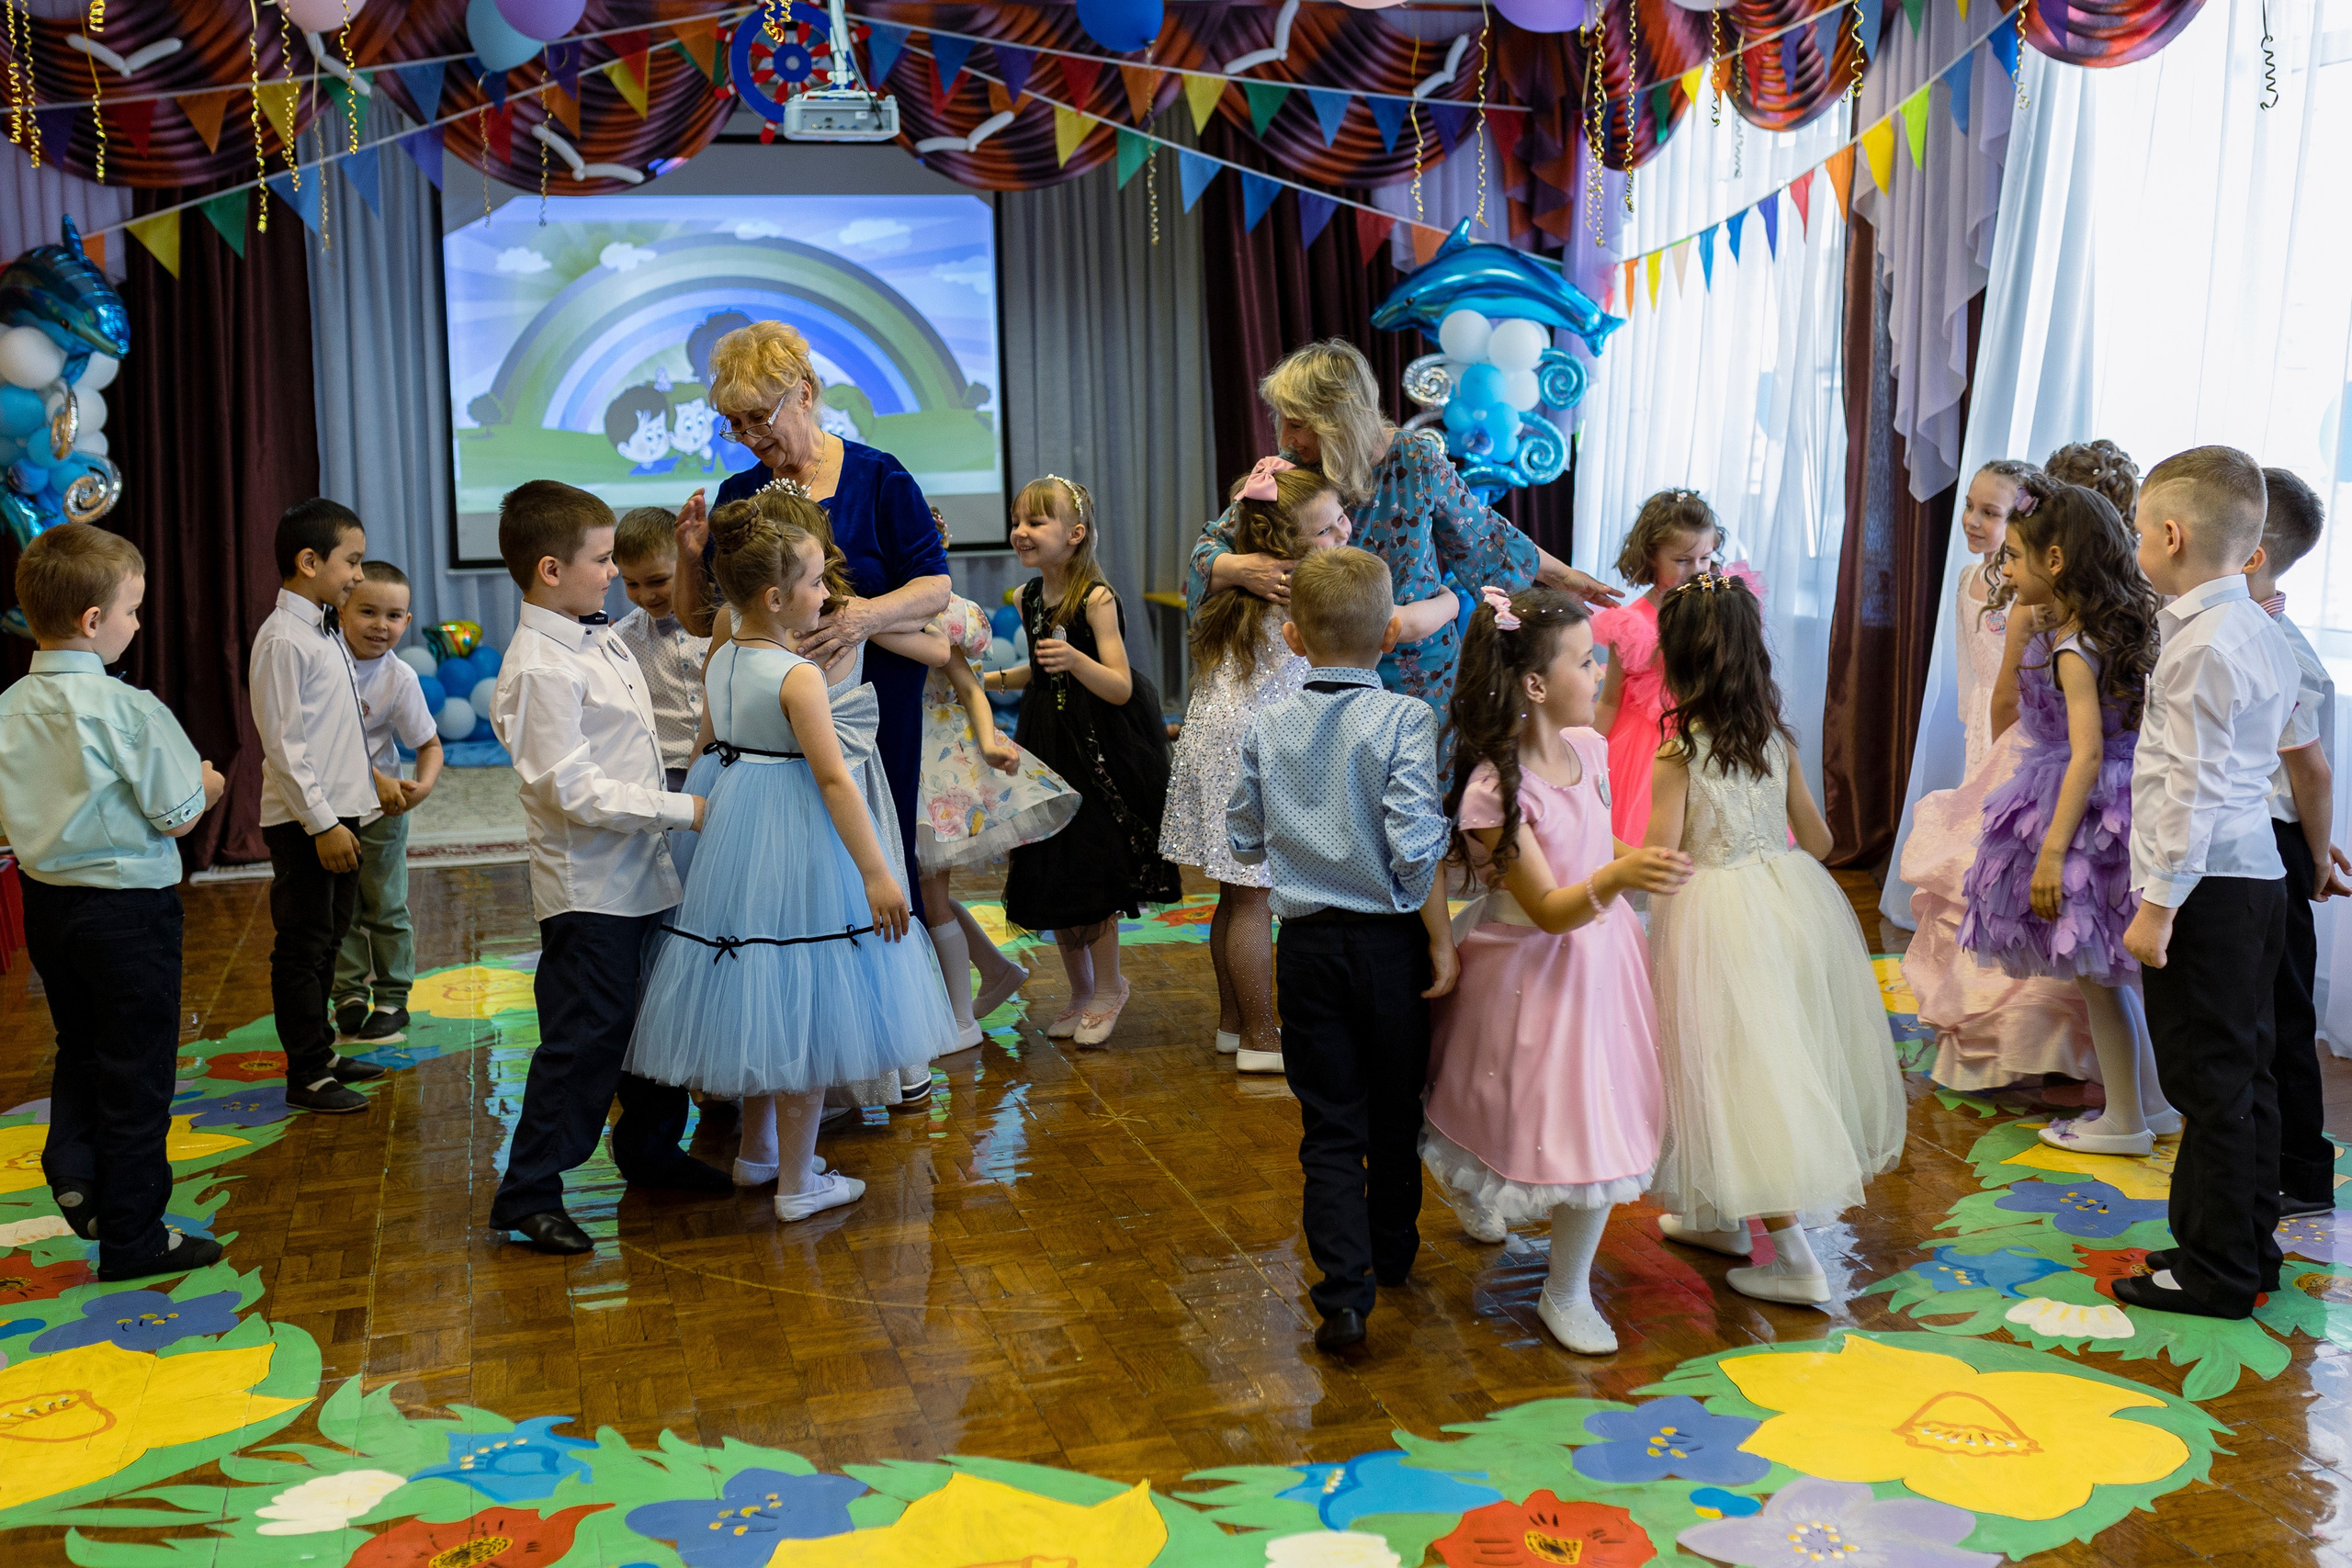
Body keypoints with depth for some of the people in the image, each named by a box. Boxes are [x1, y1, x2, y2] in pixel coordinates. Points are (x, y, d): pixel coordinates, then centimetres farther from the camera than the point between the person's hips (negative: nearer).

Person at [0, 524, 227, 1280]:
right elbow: (179, 816, -15)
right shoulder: (127, 709, -20)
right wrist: (206, 786, 4)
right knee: (136, 1070, 6)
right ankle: (133, 1238, 15)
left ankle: (73, 1165, 14)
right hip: (128, 905, -6)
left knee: (79, 1045, 27)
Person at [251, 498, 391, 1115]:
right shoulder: (283, 640, -16)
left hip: (337, 813, 9)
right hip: (302, 821, -9)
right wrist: (322, 822, -21)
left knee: (327, 939, 18)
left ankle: (322, 1052, 30)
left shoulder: (327, 634, 13)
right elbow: (284, 744, -20)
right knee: (302, 947, -1)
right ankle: (307, 1076, 7)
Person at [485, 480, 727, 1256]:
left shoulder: (602, 638, 9)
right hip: (588, 891, -9)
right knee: (585, 1038, -3)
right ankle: (528, 1194, 9)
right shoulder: (540, 669, -20)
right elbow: (576, 792, -23)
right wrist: (684, 809, -20)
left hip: (643, 875, 9)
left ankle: (651, 1148, 37)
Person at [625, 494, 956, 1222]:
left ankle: (757, 1150, 35)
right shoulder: (799, 677, -19)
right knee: (801, 1013, 2)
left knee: (762, 1002, 20)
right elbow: (834, 780, -21)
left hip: (738, 834, 8)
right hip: (797, 848, -8)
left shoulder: (719, 662, 5)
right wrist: (876, 873, -20)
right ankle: (797, 1182, 11)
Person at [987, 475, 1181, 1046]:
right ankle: (1080, 991, 27)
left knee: (1090, 869, -3)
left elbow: (1121, 688, -22)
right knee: (1049, 871, 10)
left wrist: (1076, 661, -38)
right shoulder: (1028, 597, 5)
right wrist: (985, 680, 16)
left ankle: (1108, 987, 19)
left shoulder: (1097, 599, -17)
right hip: (1048, 744, 7)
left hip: (1099, 752, -7)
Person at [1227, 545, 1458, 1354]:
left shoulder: (1266, 727, -1)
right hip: (1390, 941, -1)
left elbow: (1243, 839, 8)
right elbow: (1416, 845, -18)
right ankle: (1392, 1253, 37)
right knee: (1396, 1110, 18)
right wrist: (1441, 941, -8)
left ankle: (1344, 1291, -4)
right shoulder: (1405, 720, -12)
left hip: (1306, 943, 2)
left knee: (1330, 1123, 6)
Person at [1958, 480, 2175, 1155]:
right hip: (2117, 804, 10)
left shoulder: (2071, 652, -21)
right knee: (2104, 973, 19)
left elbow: (2087, 753, -26)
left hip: (2084, 817, -10)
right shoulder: (2101, 635, 8)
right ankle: (2153, 1103, 29)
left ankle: (2123, 1122, 16)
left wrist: (2052, 849, -27)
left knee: (2092, 975, 3)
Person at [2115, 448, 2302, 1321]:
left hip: (2206, 888, -10)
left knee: (2210, 1083, -1)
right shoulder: (2264, 634, 12)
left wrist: (2157, 907, -18)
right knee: (2246, 1074, 16)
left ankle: (2216, 1272, 8)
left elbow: (2192, 790, -20)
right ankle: (2249, 1247, 27)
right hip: (2259, 875, 10)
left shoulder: (2200, 646, -18)